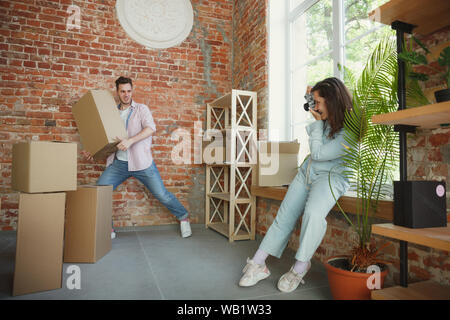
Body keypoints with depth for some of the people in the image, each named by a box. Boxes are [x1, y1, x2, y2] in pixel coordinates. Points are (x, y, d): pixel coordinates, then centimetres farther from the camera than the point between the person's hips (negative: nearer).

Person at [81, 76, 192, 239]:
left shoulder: (141, 109, 4)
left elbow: (151, 128, -16)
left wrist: (130, 140, -28)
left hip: (141, 162, -4)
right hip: (118, 163, 4)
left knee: (161, 194, -4)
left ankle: (183, 217, 19)